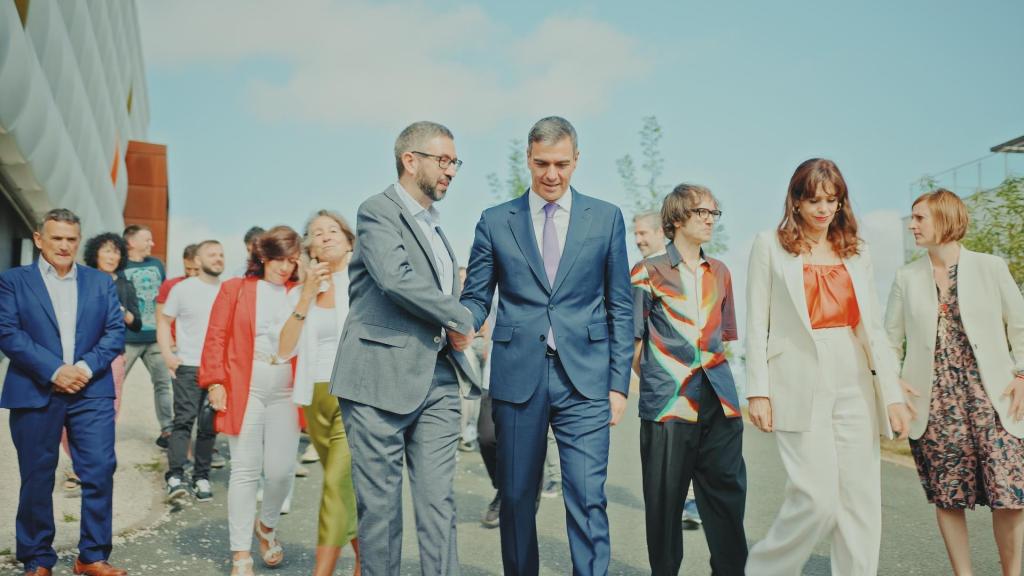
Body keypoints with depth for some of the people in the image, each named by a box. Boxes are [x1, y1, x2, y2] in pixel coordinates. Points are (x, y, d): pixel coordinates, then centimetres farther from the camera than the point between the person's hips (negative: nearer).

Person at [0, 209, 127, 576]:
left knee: (100, 471, -3)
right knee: (37, 479, 8)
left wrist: (87, 367, -13)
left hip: (91, 392, 2)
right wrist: (54, 370, -16)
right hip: (34, 393, -1)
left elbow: (116, 331, 3)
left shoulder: (101, 282, 11)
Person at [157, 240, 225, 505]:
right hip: (188, 367, -2)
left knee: (209, 426, 6)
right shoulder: (183, 289, 3)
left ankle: (202, 477, 13)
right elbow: (164, 322, 6)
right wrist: (167, 355, -6)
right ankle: (175, 477, -10)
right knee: (184, 420, -10)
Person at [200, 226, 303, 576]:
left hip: (287, 390, 2)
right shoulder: (234, 289, 6)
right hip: (244, 388, -1)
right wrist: (214, 382, -5)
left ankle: (267, 526, 31)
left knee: (281, 470, 0)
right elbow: (216, 337, 1)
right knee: (245, 470, 1)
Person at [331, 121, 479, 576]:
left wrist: (456, 333, 12)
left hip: (437, 381, 7)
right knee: (379, 504, 3)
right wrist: (461, 318, -11)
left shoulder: (434, 226, 20)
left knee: (438, 503, 4)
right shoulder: (378, 211, -4)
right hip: (381, 379, -7)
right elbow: (396, 278, -22)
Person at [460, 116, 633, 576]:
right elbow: (475, 297, 6)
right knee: (516, 499, 12)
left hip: (584, 381, -1)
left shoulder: (606, 218, 7)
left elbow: (620, 308, 6)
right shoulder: (495, 222, 7)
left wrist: (619, 382, 1)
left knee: (588, 499, -4)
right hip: (518, 378, 1)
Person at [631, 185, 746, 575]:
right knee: (665, 499, 3)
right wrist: (657, 381, 2)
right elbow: (632, 341, 1)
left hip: (719, 400, 4)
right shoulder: (648, 272, 0)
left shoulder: (720, 272, 15)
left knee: (728, 491, 5)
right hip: (668, 402, -4)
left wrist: (716, 372, 11)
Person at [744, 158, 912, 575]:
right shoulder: (770, 246, 3)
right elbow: (756, 323, -1)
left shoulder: (857, 252, 15)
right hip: (800, 388, -4)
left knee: (861, 504, 4)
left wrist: (893, 394, 5)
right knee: (818, 500, -8)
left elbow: (874, 328, 12)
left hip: (854, 387, 5)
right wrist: (758, 391, -8)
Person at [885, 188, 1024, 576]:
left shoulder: (990, 268, 4)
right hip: (934, 402, 1)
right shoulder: (907, 278, 7)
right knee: (948, 498, 5)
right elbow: (891, 339, 10)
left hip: (991, 397, -1)